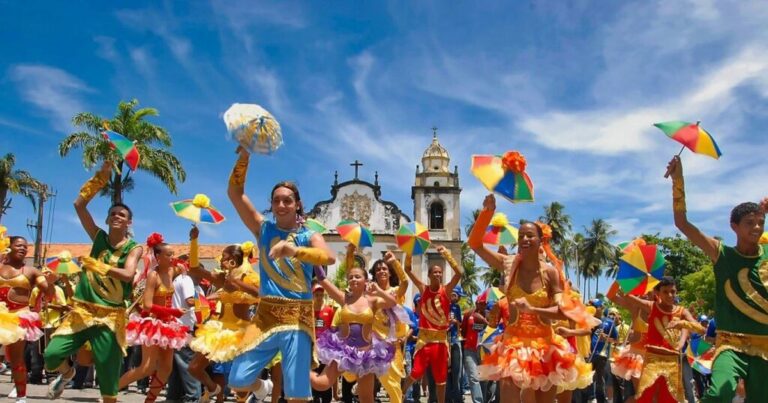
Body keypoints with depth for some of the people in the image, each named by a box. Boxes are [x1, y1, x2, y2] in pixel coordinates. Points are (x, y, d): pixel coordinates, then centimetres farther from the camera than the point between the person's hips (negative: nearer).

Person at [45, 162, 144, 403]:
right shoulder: (99, 237, 6)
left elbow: (127, 274, -20)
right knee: (52, 354, -8)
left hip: (110, 316, -3)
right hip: (81, 310, 3)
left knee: (108, 375, 2)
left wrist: (96, 265, -24)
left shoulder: (134, 248, -2)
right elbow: (79, 204, 0)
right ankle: (67, 373, 28)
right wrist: (102, 176, -4)